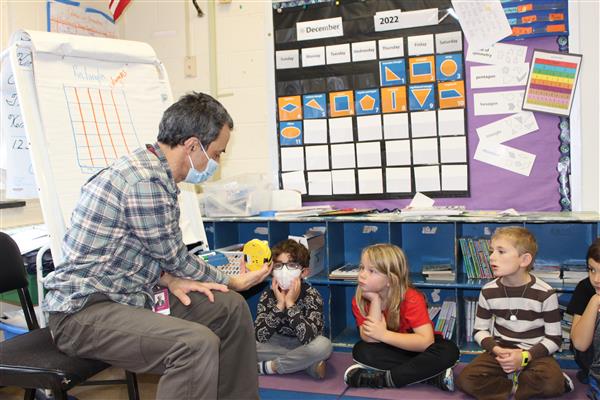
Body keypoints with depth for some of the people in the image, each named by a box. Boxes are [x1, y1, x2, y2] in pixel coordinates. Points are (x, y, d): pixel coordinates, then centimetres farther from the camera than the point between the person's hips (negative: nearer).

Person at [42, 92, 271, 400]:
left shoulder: (154, 171, 8)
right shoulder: (146, 181, -23)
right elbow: (175, 258, -12)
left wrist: (169, 279, -7)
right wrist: (233, 282, 2)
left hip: (128, 294, 10)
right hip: (82, 310, -10)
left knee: (231, 307, 5)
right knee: (197, 343, -30)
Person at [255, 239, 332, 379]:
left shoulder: (312, 295, -19)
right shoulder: (267, 295, -12)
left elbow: (308, 338, -34)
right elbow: (260, 337, -23)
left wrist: (290, 304, -34)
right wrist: (280, 304, -29)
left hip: (304, 347, -2)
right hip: (277, 345, 3)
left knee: (323, 345, -35)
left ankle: (268, 366, -15)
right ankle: (306, 363, -14)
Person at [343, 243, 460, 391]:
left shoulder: (411, 299, -24)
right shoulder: (359, 300, -15)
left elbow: (426, 341, -32)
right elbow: (371, 341, -26)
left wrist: (383, 334, -35)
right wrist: (375, 300, -32)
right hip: (391, 351, 3)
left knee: (448, 351, -32)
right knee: (360, 351, -28)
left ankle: (381, 379, -26)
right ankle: (433, 375, -24)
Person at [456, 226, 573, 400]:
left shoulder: (545, 293, -10)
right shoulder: (488, 291, -2)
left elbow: (554, 338, -6)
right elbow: (480, 330, 5)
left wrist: (525, 356, -20)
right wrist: (497, 350, -16)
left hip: (534, 353, -2)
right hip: (500, 350, 3)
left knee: (551, 383, -35)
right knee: (465, 379, -22)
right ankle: (529, 384, -9)